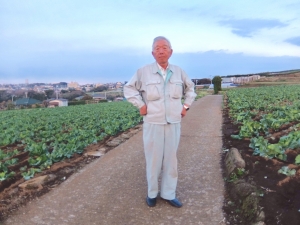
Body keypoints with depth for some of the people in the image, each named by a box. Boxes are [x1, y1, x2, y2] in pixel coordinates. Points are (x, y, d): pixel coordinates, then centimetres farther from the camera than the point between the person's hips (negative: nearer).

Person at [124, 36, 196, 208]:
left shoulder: (179, 72, 5)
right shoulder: (143, 72, -4)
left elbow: (190, 89, 20)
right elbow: (129, 89, 4)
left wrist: (186, 106, 9)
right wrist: (140, 105, -6)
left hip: (174, 123, 3)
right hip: (153, 124, -2)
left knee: (171, 159, 10)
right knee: (153, 159, 7)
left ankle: (169, 194, 25)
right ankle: (152, 193, 26)